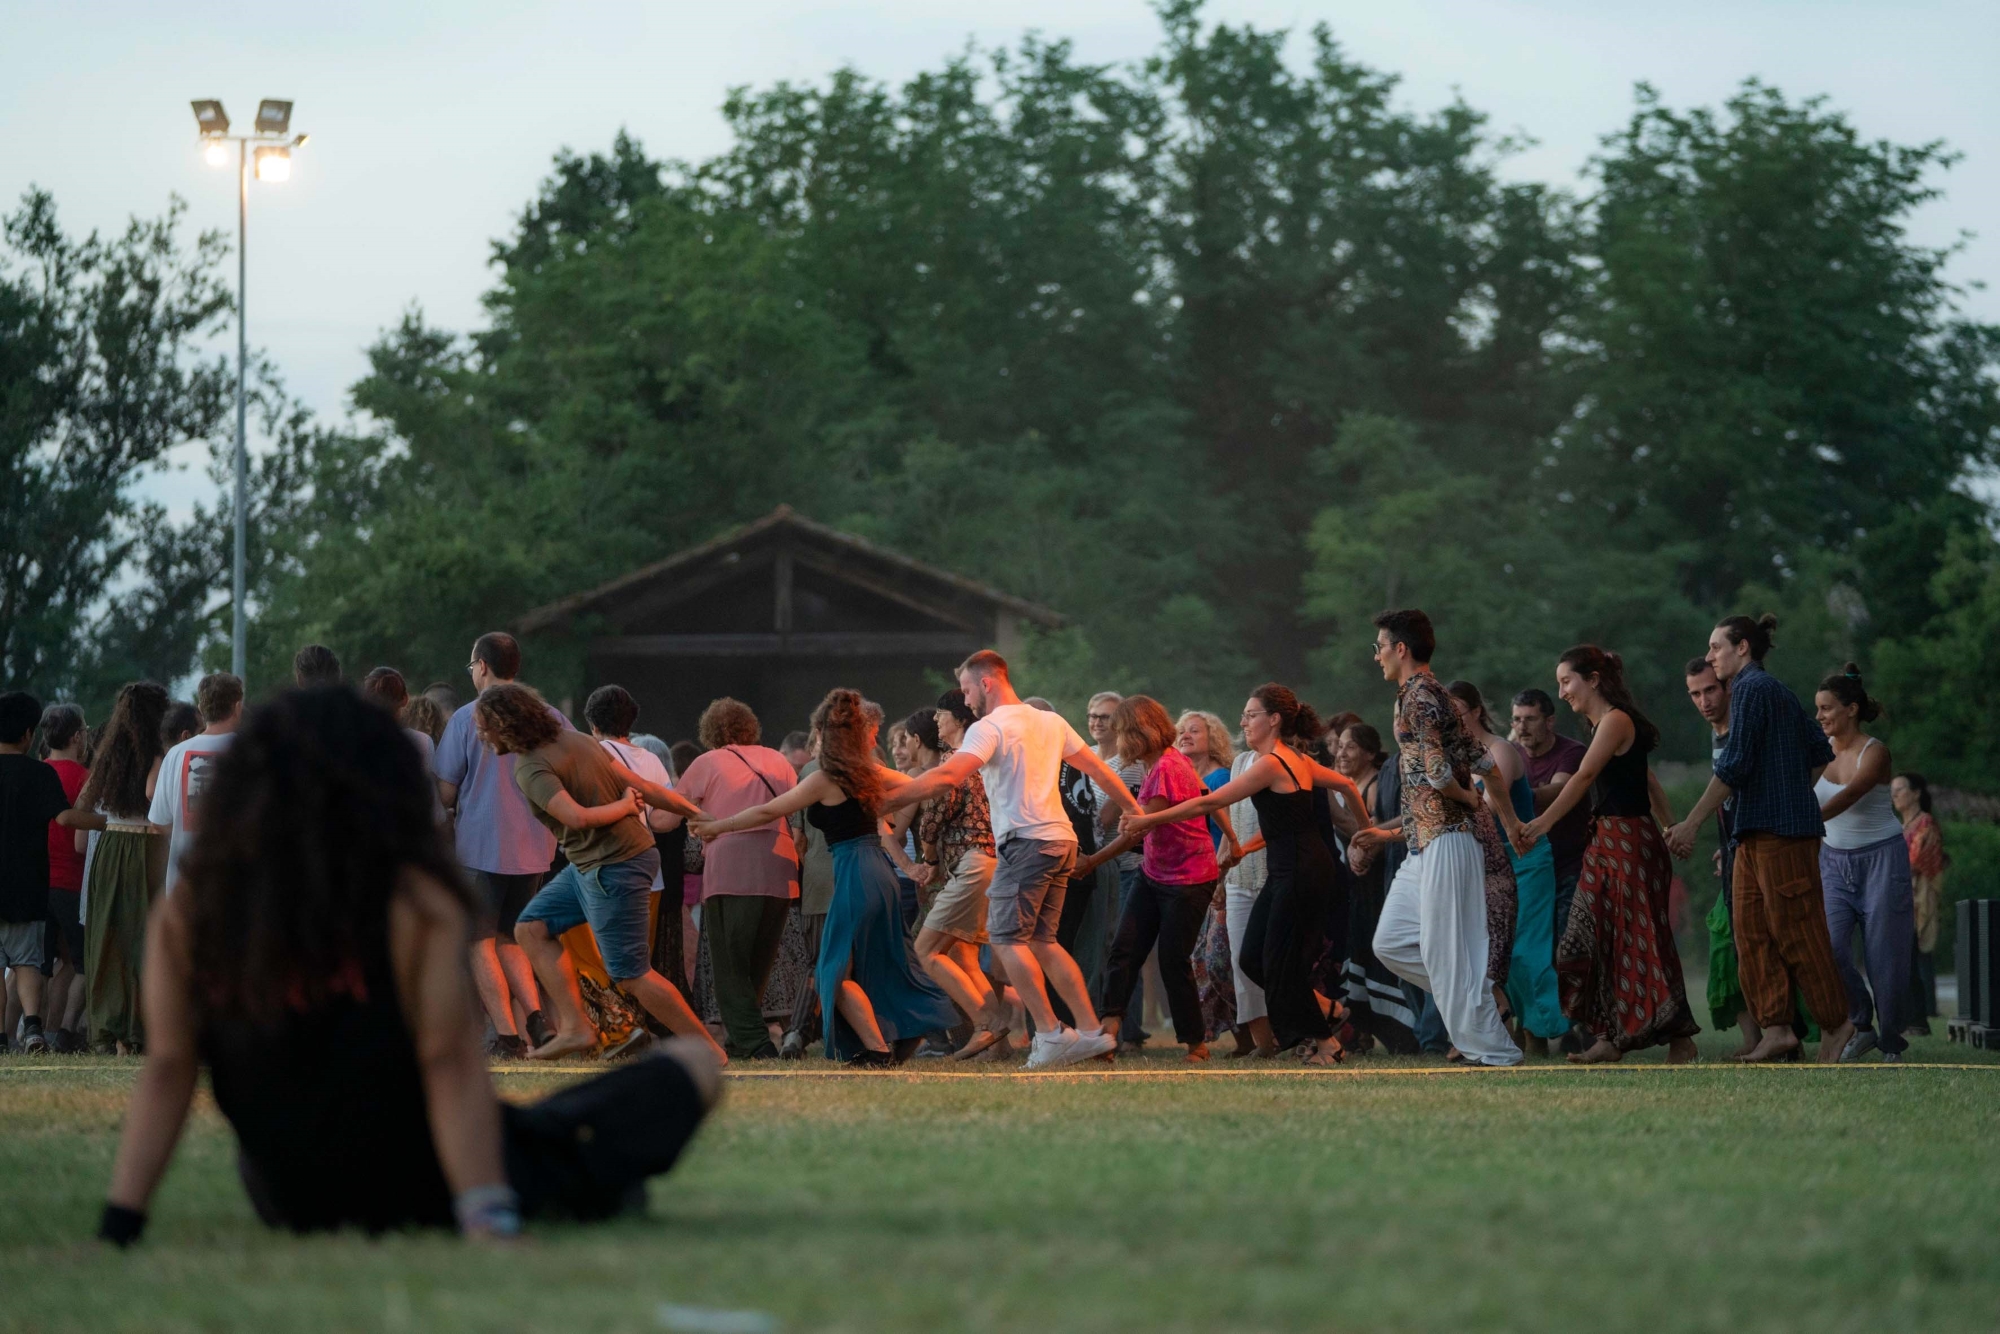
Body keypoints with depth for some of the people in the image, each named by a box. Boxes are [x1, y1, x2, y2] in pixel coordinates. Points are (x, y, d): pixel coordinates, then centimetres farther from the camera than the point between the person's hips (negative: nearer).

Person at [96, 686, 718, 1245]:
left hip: (290, 1207, 5)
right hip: (423, 1197, -5)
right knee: (694, 1067, 7)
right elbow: (450, 1064, -25)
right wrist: (488, 1216, -27)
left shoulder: (186, 914, -11)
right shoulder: (413, 905, -23)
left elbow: (167, 1068, -13)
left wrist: (118, 1221, -11)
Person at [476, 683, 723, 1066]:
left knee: (630, 976, -3)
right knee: (532, 928, 12)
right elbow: (641, 785, 7)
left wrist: (625, 806, -11)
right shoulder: (573, 739, 8)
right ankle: (575, 1027, 9)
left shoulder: (530, 768, -18)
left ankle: (707, 1050, 4)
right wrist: (699, 814, 10)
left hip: (613, 869, -10)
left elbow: (576, 817, -31)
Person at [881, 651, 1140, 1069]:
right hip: (1062, 840, 9)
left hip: (1026, 842, -9)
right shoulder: (1051, 722, 18)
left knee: (1006, 937, -6)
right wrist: (1136, 811, 35)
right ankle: (1091, 1030, 7)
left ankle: (1050, 1032, -12)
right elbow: (1098, 769, 23)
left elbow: (947, 776, -20)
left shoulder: (989, 727, -7)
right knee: (1040, 940, 11)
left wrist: (889, 799, -19)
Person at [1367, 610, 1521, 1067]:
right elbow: (1484, 761, 19)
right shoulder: (1429, 692, 18)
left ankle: (1490, 1047, -3)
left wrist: (1469, 799, -5)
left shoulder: (1418, 696, -14)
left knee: (1445, 948, -7)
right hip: (1425, 845, 10)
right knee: (1391, 943, 11)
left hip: (1444, 841, -10)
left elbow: (1437, 772, -22)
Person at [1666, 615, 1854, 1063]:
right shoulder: (1778, 692, 19)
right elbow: (1820, 752, 25)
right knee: (1752, 931, 4)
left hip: (1778, 830, -10)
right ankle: (1775, 1029, 0)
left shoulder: (1750, 688, -10)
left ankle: (1834, 1024, -1)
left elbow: (1734, 765, -17)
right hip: (1757, 832, 10)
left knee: (1796, 931, -6)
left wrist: (1692, 823, -17)